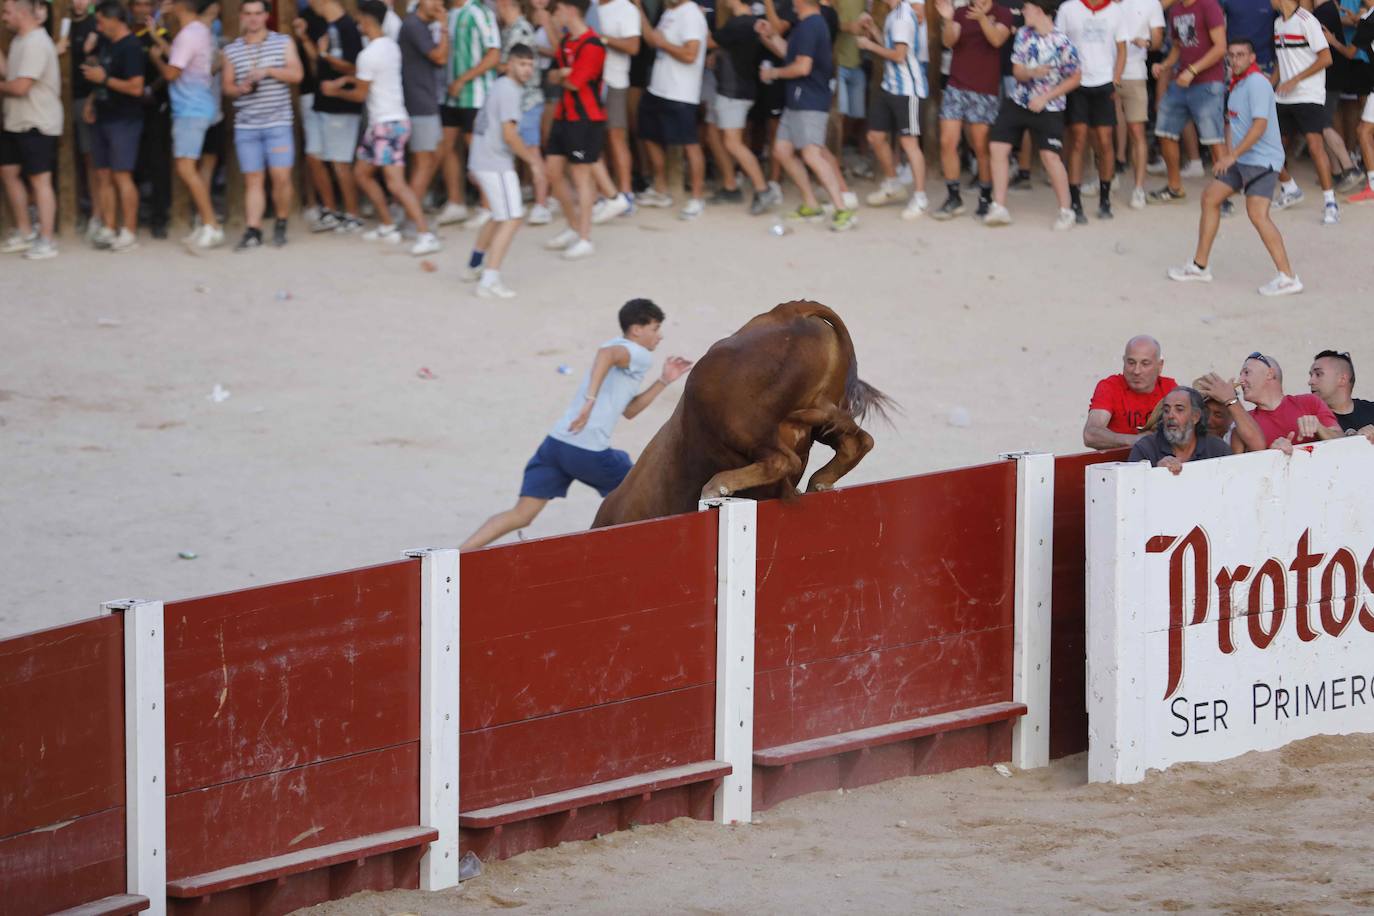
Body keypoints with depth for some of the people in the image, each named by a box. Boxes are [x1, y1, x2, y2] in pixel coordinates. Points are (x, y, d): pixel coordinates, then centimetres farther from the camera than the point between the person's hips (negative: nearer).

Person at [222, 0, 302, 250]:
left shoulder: (283, 43, 6)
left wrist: (268, 71, -14)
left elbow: (297, 74, -2)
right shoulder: (232, 50, 10)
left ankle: (281, 225, 11)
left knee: (281, 177, -7)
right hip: (246, 125, 1)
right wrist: (240, 89, -10)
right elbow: (226, 86, 12)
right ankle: (253, 232, -2)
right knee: (253, 179, -1)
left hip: (278, 123, -1)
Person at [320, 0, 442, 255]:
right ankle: (387, 227, 24)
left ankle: (425, 235, -20)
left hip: (387, 124, -10)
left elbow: (360, 94, -9)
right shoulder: (391, 46, 9)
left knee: (395, 183, -15)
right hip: (380, 122, 10)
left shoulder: (368, 55, -18)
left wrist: (335, 91, 9)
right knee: (362, 172, 19)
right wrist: (347, 79, 17)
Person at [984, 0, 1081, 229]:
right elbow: (1017, 72, 0)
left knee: (1050, 156, -13)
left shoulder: (1062, 43, -16)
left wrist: (1045, 97, -14)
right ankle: (999, 208, 5)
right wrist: (1032, 72, -24)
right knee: (997, 147, -1)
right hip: (1017, 102, 5)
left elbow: (1075, 78, -9)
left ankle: (1066, 211, 0)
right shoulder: (1023, 36, -1)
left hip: (1048, 108, -5)